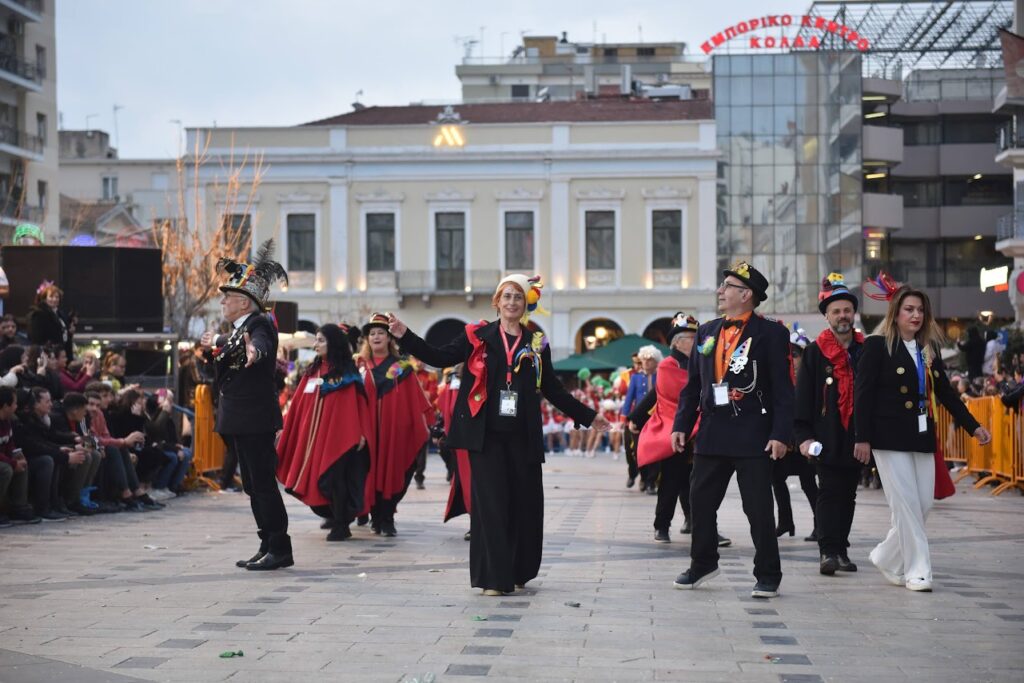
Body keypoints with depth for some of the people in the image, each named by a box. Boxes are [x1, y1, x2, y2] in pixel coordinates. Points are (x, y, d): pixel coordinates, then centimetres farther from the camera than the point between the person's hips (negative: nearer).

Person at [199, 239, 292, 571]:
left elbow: (261, 343, -40)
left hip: (255, 419, -10)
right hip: (241, 421, 10)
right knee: (254, 485, 13)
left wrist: (254, 351, -58)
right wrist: (212, 348, 22)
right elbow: (224, 364, 34)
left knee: (263, 483, -7)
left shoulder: (259, 324, -14)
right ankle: (268, 547, 19)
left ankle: (280, 549, -2)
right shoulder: (238, 329, 15)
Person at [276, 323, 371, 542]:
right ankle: (333, 517, 22)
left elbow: (356, 404, -9)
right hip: (313, 433, 6)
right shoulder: (312, 371, 13)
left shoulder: (346, 373, -3)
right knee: (317, 478, 7)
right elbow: (299, 403, 13)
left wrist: (359, 433, -16)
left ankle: (340, 525, 0)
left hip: (337, 434, -6)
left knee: (333, 478, -7)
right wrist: (285, 426, 10)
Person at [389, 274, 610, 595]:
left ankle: (519, 572, 21)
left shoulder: (537, 344, 11)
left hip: (522, 436, 2)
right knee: (491, 502, -5)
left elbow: (553, 390, 17)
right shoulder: (477, 336, 5)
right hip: (486, 434, -2)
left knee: (525, 503, 5)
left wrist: (588, 416, 18)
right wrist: (405, 336, -12)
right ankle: (494, 577, -1)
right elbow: (440, 357, -1)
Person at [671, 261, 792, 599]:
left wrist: (780, 434, -15)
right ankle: (703, 563, 29)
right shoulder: (706, 332, 12)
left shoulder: (770, 334, -4)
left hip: (753, 437, -5)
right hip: (711, 433, 5)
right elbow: (693, 384, 15)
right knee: (701, 502, 10)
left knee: (759, 508, -1)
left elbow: (783, 389, -8)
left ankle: (768, 576, 10)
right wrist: (681, 425, 8)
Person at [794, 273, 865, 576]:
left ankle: (840, 550, 18)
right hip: (826, 440, -3)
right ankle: (828, 551, -6)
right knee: (829, 493, -6)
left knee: (848, 494, 10)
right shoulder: (815, 352, 0)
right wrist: (803, 436, -11)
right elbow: (802, 398, -3)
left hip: (857, 438, 4)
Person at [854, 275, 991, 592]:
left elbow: (945, 392, 16)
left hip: (922, 436, 6)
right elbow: (863, 392, -9)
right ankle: (917, 571, 3)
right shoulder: (877, 345, -5)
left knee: (923, 504, 5)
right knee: (906, 505, -6)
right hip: (890, 437, -6)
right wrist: (862, 437, -15)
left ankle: (887, 558, 23)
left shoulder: (929, 349, 14)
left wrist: (973, 426, 9)